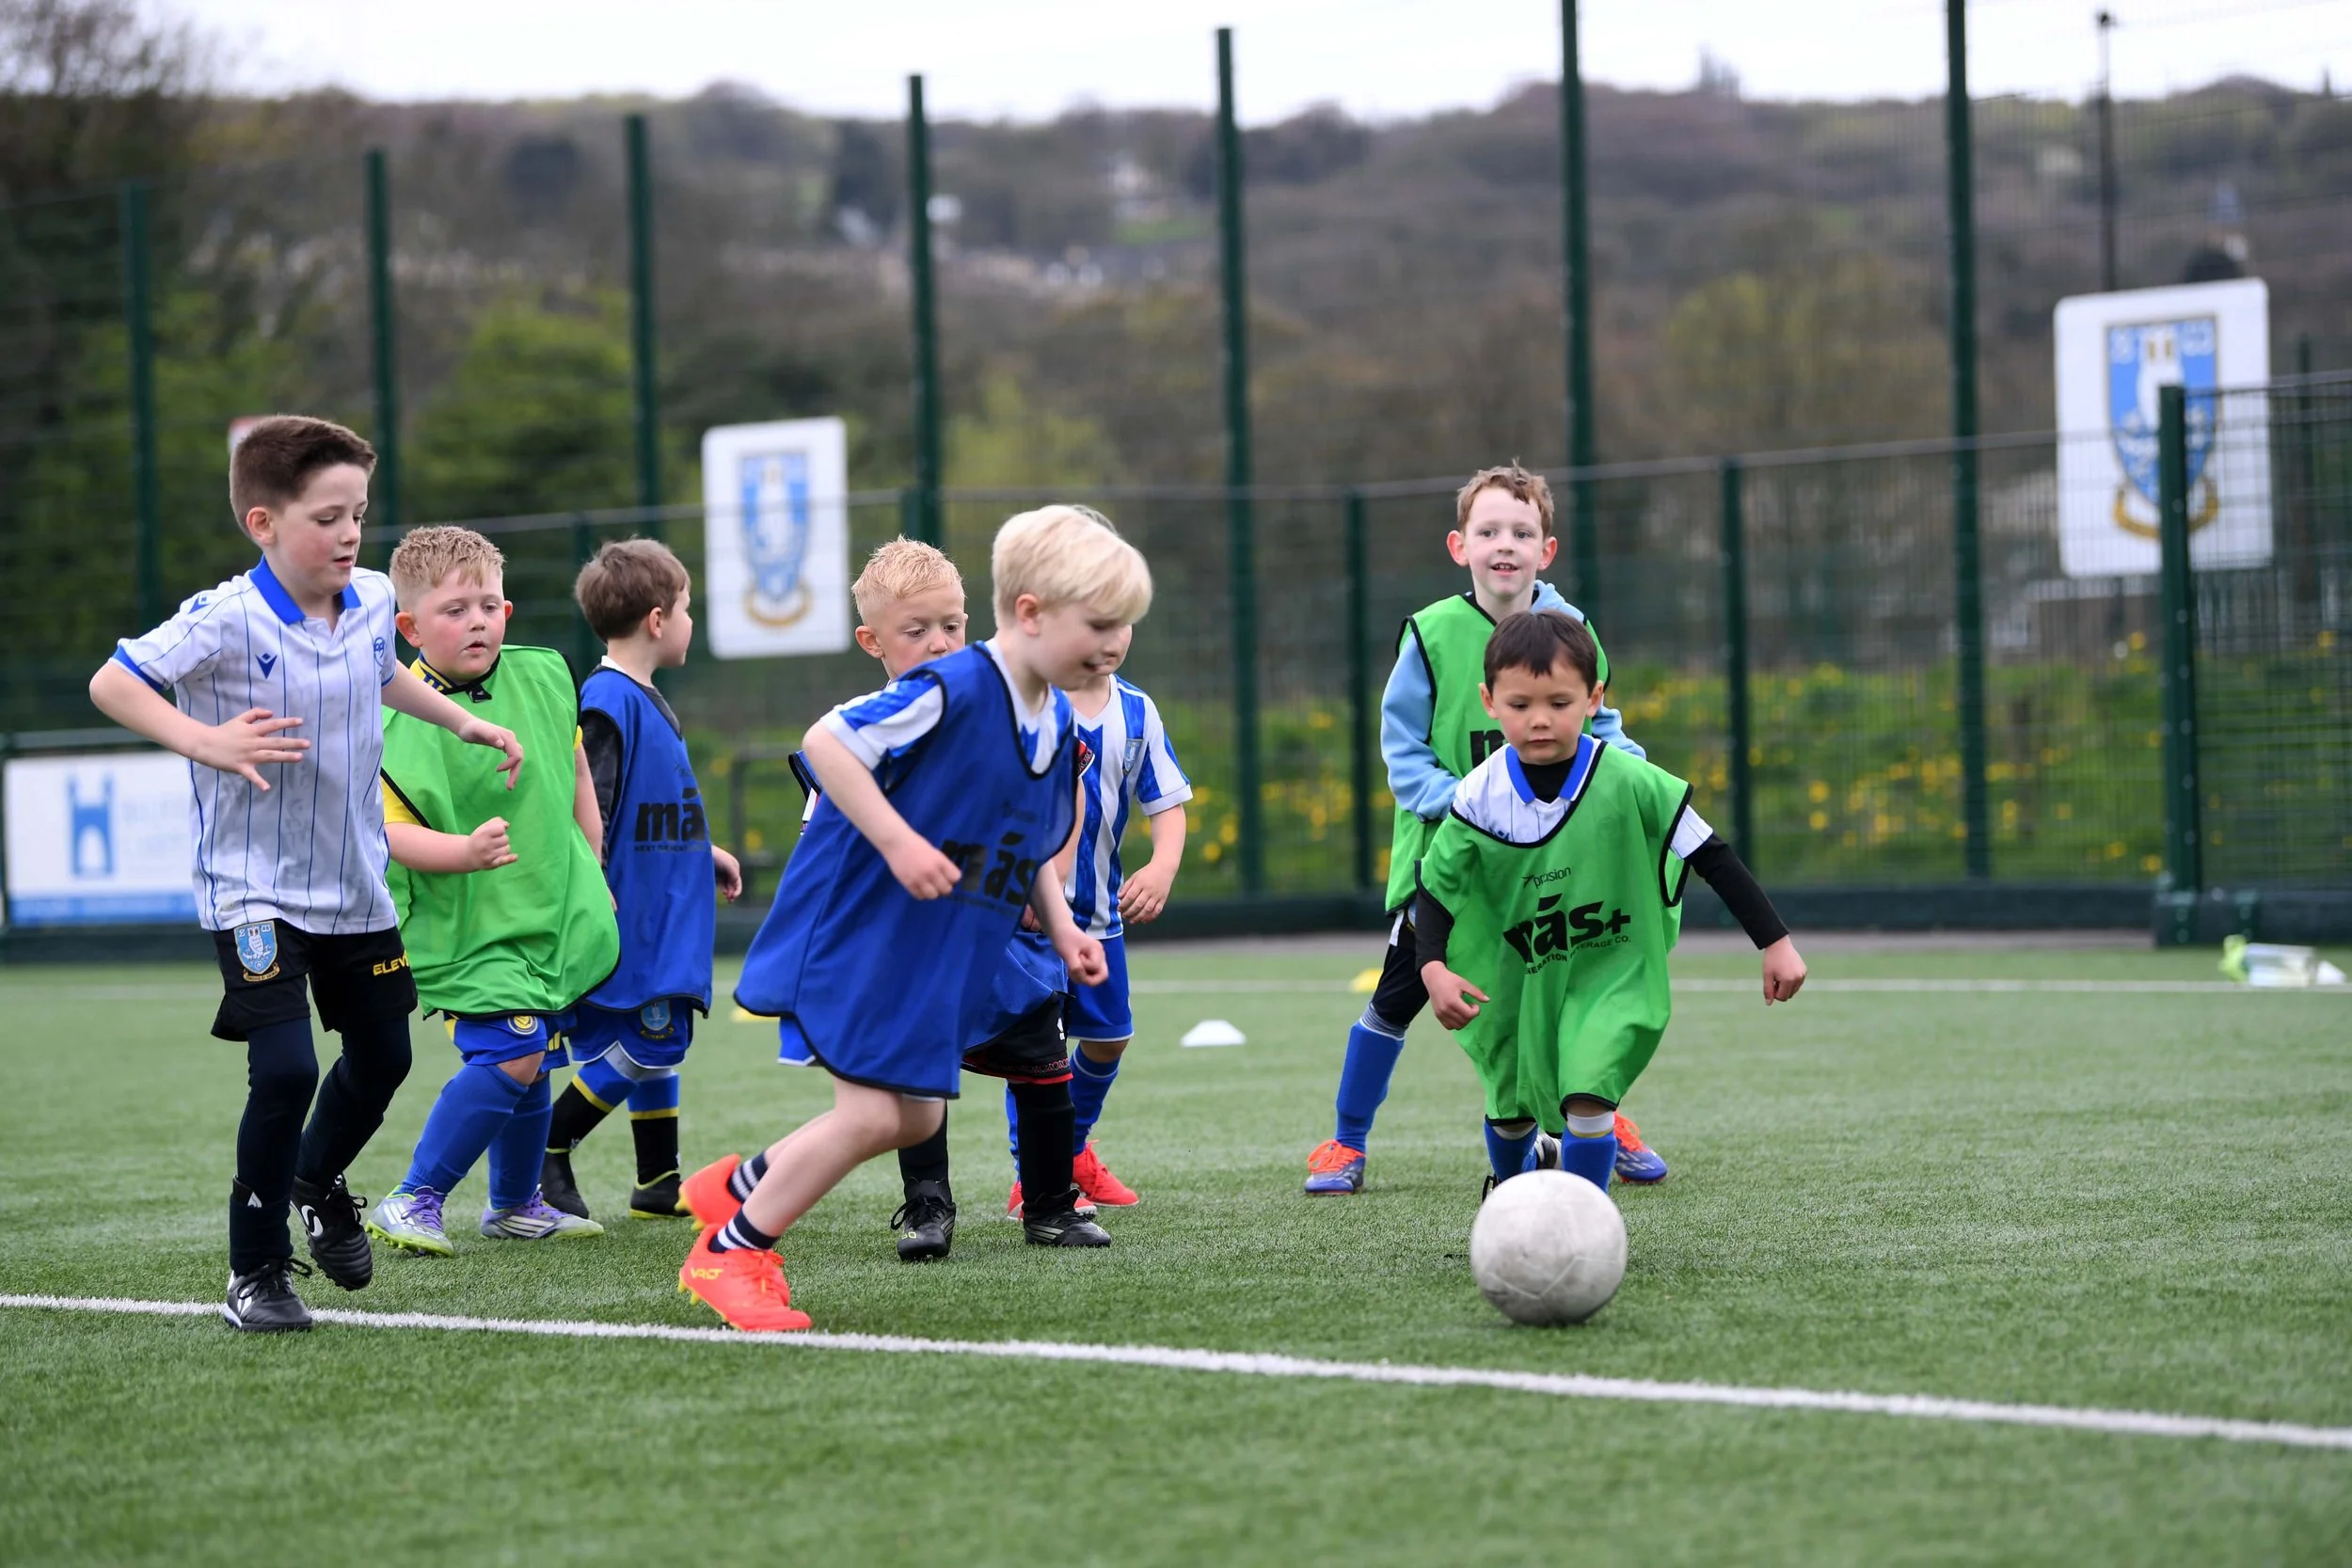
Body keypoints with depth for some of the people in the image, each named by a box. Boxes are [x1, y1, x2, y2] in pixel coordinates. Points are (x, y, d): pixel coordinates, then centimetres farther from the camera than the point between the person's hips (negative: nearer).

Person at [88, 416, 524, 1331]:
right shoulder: (227, 622, -21)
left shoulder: (373, 603, 0)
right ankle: (257, 1270, 2)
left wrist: (462, 721, 18)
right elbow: (111, 684, -22)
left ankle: (318, 1181, 49)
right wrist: (208, 743, -32)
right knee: (285, 1070, -16)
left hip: (356, 884, 7)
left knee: (381, 1055, 18)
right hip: (255, 891, -7)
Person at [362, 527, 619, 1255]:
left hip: (554, 914, 6)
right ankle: (413, 1203, -7)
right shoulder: (399, 721, -18)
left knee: (533, 1062, 15)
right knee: (509, 1057, -18)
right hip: (468, 926, -6)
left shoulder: (543, 677, 1)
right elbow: (388, 827, -22)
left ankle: (516, 1205, 34)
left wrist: (592, 870, 20)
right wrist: (463, 851, -37)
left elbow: (576, 770, 17)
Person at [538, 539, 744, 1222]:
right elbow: (587, 807, -22)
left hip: (665, 908, 10)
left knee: (661, 1041, 13)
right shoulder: (608, 699, -17)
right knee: (642, 1045, -9)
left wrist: (703, 851, 32)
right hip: (631, 914, -10)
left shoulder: (644, 697, 14)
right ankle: (543, 1156, 2)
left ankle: (660, 1184, 19)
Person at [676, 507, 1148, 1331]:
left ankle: (738, 1190, 29)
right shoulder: (953, 689, -22)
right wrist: (898, 843, -29)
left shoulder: (1057, 723, 6)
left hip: (939, 955, 9)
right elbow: (826, 743, -24)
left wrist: (1063, 931, 6)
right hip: (860, 930, -9)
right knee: (873, 1110, -11)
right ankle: (726, 1253, 6)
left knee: (915, 1116, 11)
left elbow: (1031, 849, 19)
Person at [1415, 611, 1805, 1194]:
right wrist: (1434, 969, -21)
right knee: (1509, 1109, 18)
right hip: (1518, 982, 2)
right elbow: (1435, 887, -4)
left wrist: (1776, 943, -13)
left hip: (1612, 974, -2)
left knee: (1587, 1098, -21)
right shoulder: (1481, 797, -16)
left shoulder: (1630, 784, -21)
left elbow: (1712, 857, -13)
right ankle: (1509, 1185, 53)